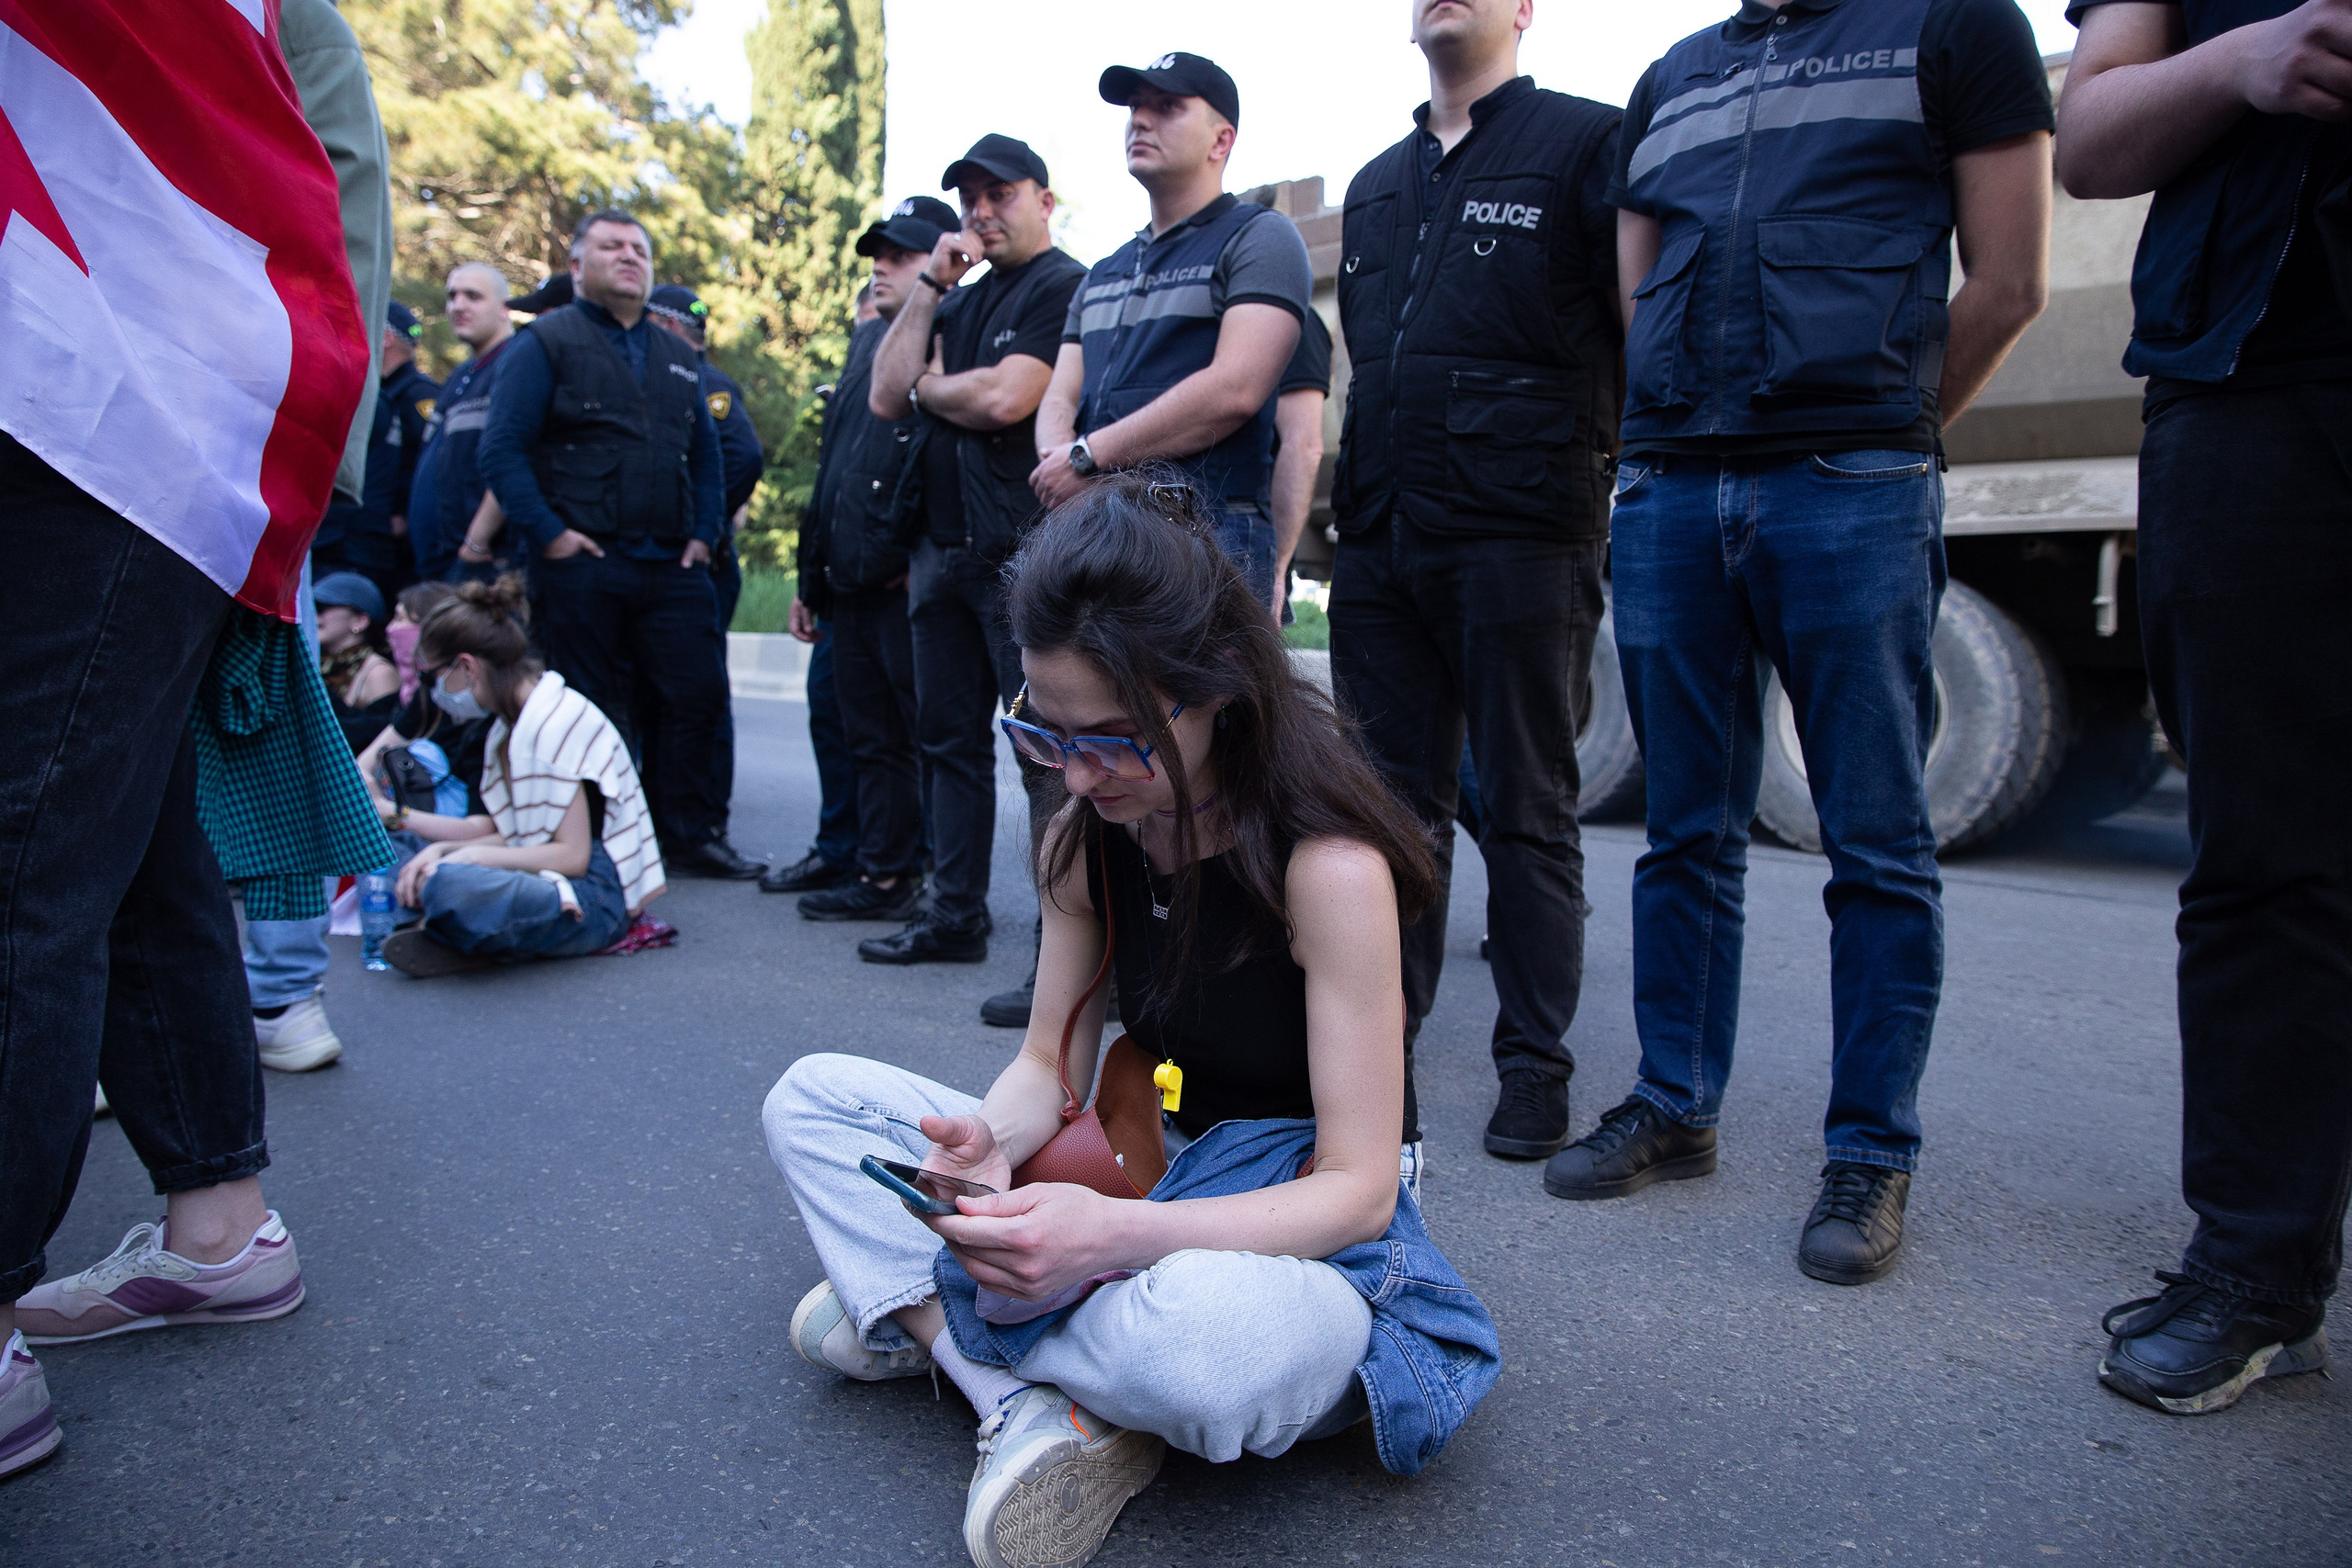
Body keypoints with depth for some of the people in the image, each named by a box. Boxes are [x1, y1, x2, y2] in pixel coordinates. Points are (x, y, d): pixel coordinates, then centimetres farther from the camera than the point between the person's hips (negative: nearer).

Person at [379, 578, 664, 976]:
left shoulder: (554, 723, -18)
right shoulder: (513, 723, 13)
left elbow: (572, 856, -20)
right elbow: (507, 835, 11)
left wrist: (471, 856, -17)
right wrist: (425, 835, -3)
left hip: (596, 899, -10)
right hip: (549, 876, 11)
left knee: (445, 884, -34)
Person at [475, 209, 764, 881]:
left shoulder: (678, 358, 20)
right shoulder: (545, 343, 3)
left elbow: (707, 455, 23)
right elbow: (503, 449, -5)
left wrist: (704, 533, 9)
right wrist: (547, 533, -14)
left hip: (671, 566, 5)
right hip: (582, 564, -5)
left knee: (700, 693, 1)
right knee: (589, 710, 1)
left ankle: (693, 833, 12)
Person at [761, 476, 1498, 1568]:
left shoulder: (1327, 865, -25)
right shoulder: (1087, 831, -4)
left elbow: (1357, 1189, -24)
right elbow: (1050, 1061, 2)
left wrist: (1116, 1235, -39)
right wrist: (991, 1138, -23)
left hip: (1303, 1227, -6)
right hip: (1139, 1169, 7)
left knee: (1205, 1336, -44)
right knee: (812, 1100, -2)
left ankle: (924, 1311, -11)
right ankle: (1037, 1406, -19)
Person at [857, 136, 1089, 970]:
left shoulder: (1066, 287, -4)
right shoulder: (963, 301, 21)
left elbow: (1005, 399, -17)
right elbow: (887, 397, 11)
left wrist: (929, 387, 2)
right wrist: (929, 286, 6)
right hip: (946, 548, 9)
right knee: (951, 738, 11)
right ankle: (955, 916, 21)